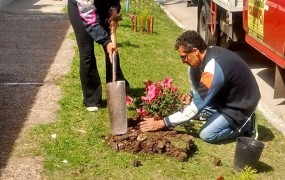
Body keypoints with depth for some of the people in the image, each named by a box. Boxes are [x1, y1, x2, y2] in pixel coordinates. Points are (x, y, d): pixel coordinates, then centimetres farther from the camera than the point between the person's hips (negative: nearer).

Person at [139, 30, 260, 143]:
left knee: (207, 134, -16)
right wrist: (192, 96, 3)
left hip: (241, 105, -9)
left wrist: (163, 123, -24)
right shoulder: (210, 52, -7)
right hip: (229, 96, 9)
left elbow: (195, 108, -28)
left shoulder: (213, 71, -33)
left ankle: (245, 124, 3)